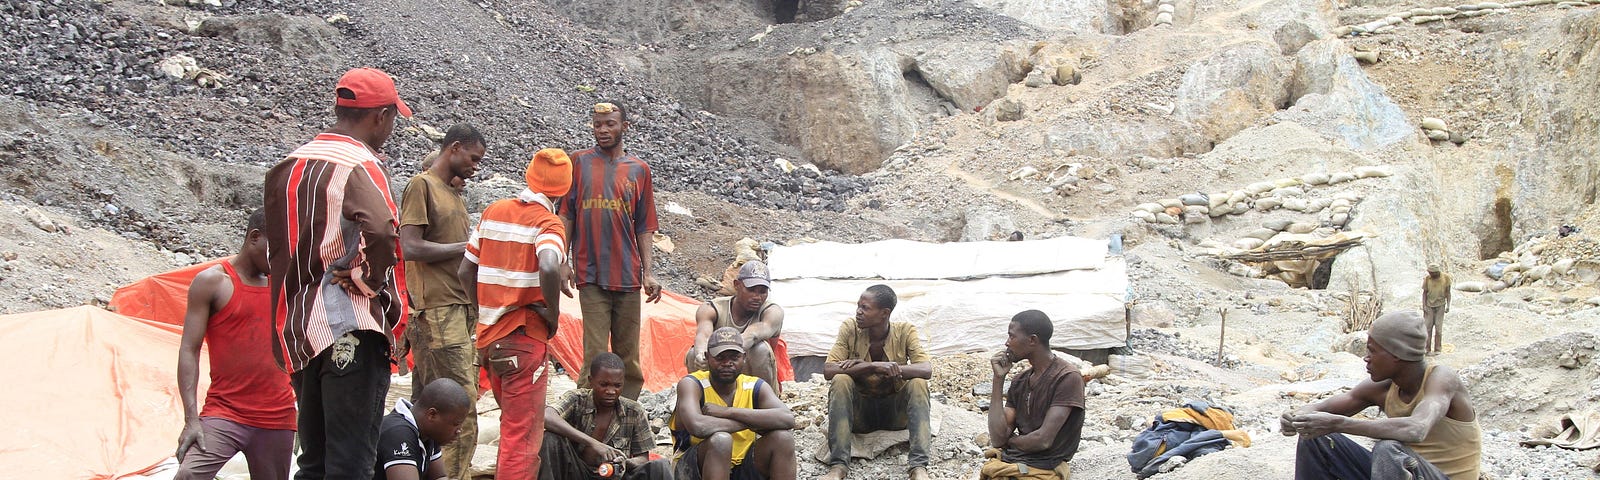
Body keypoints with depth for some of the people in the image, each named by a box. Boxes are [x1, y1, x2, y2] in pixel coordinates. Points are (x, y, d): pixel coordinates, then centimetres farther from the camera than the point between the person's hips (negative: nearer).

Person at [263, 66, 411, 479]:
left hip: (299, 333, 8)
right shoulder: (360, 165, -11)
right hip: (352, 332, -8)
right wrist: (368, 279, -14)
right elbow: (380, 231, -30)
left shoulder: (289, 167, 15)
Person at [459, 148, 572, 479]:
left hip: (488, 336, 7)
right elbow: (548, 269, -30)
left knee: (513, 424, 24)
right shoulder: (547, 222, -10)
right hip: (525, 339, -7)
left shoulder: (494, 211, 10)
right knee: (522, 438, -4)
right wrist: (553, 315, -15)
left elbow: (465, 273, 12)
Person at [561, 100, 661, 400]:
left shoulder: (638, 170, 9)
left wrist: (648, 272, 3)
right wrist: (563, 262, -4)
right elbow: (565, 215, 5)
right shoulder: (579, 162, 5)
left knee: (628, 356, 6)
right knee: (595, 356, -7)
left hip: (628, 274, 2)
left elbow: (644, 226, 10)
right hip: (591, 274, -2)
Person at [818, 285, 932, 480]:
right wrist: (873, 366, -34)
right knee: (840, 381, -28)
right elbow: (828, 370, -20)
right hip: (859, 411, 0)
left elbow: (926, 370, -23)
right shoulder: (850, 329, -9)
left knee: (918, 383, -27)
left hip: (895, 410, 0)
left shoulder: (905, 331, -9)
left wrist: (873, 367, -30)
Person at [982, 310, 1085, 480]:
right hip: (1008, 463, 6)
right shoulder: (1020, 381, 14)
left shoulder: (1067, 377, -8)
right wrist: (998, 379, 3)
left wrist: (1010, 441, 5)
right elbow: (998, 438, 3)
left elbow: (1043, 439, -15)